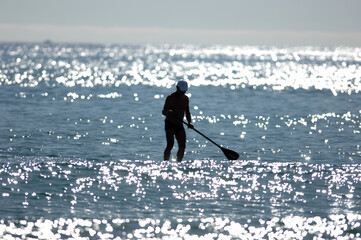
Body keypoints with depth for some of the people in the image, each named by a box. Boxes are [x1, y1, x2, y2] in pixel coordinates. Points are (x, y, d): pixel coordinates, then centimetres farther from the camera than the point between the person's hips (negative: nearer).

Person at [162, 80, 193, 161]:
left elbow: (187, 113, 16)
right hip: (170, 124, -6)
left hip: (179, 125, 6)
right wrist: (168, 112, -39)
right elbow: (163, 112, -15)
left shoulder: (185, 99, 10)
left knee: (182, 146, -3)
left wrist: (189, 122, -3)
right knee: (170, 145, -19)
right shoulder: (171, 98, -9)